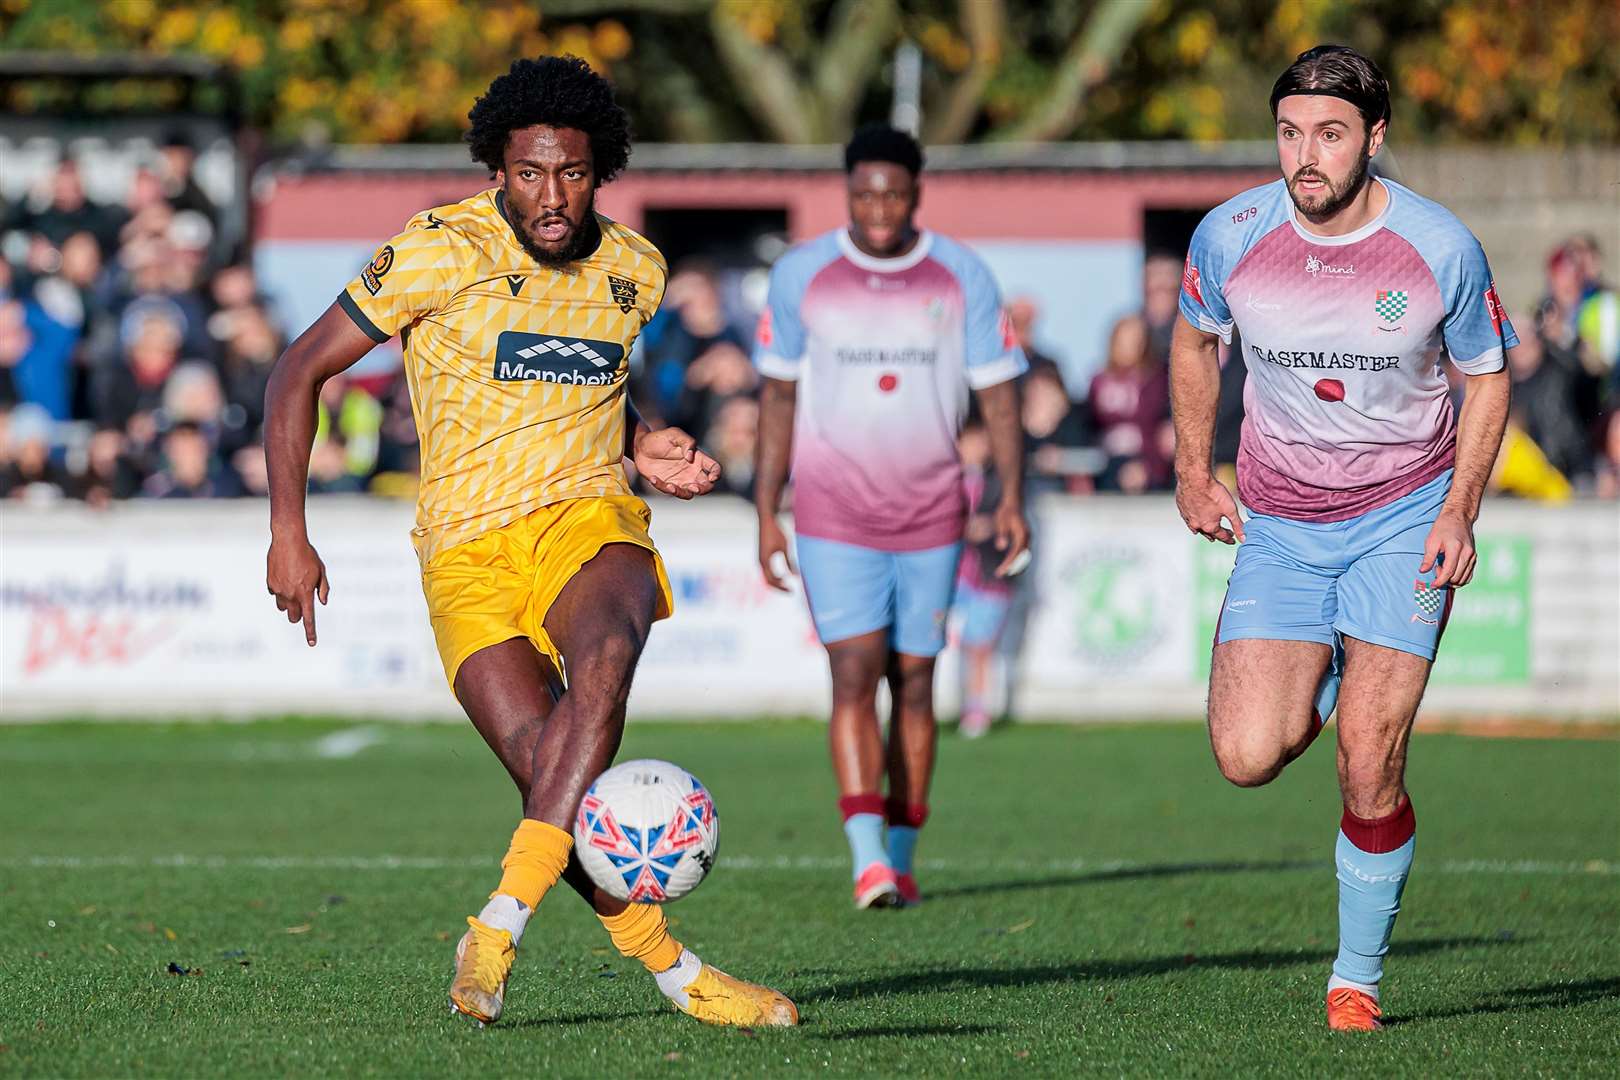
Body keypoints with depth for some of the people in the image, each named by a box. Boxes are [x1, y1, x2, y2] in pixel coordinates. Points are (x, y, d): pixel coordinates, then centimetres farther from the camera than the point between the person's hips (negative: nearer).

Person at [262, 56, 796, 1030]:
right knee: (556, 786, -20)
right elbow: (301, 371, 0)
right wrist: (288, 532, -5)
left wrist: (642, 448, 9)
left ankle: (500, 925, -37)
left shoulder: (634, 269, 8)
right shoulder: (442, 253, -7)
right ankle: (675, 970, -3)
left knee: (604, 659, -35)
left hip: (588, 520, 2)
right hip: (469, 549, -2)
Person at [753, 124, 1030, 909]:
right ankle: (866, 856, -22)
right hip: (835, 514, -2)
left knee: (914, 680, 6)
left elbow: (998, 394, 3)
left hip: (931, 513, 2)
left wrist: (1012, 497, -9)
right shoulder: (800, 276, -1)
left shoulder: (961, 278, 0)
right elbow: (778, 398, 6)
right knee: (855, 672, -14)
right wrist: (765, 514, 4)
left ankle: (901, 856, 16)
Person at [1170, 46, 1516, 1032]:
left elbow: (1487, 376, 2)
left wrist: (1459, 511, -9)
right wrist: (1194, 472, 8)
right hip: (1280, 528, 2)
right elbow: (1196, 340, 12)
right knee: (1248, 758, -14)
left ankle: (1358, 979, 9)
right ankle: (1325, 680, 23)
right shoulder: (1230, 238, -10)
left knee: (1369, 768, -12)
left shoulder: (1443, 248, -14)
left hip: (1404, 516, -2)